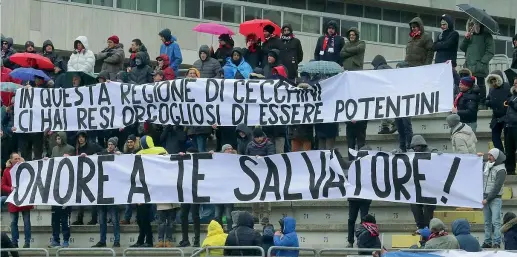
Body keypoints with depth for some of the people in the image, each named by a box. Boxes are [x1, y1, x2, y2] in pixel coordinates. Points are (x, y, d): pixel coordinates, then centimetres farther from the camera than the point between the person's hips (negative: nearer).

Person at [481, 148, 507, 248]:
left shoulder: (501, 170, -10)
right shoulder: (486, 165, 10)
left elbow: (497, 187, -14)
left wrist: (488, 199, -14)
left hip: (495, 199, -7)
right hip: (485, 197, 7)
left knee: (495, 221, -11)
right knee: (487, 222, 9)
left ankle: (496, 243, -14)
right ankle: (487, 242, 12)